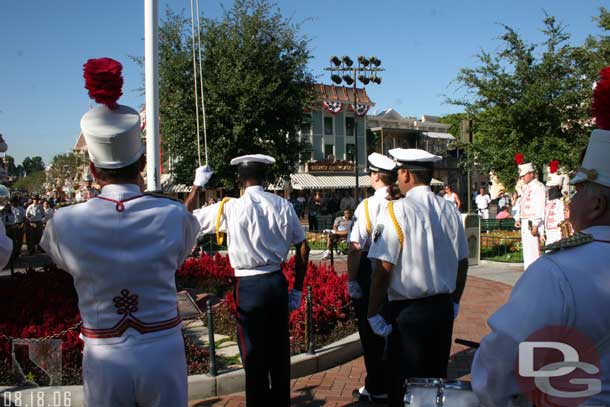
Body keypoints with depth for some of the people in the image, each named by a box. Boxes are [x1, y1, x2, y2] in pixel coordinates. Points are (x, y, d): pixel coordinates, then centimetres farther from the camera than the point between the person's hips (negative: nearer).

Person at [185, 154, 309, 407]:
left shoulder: (230, 208, -10)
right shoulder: (283, 206, -1)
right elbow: (303, 249, 1)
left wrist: (197, 185, 13)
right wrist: (297, 289, 10)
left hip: (248, 286, -4)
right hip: (277, 282, 4)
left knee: (254, 356, 9)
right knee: (279, 351, 18)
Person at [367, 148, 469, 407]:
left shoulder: (397, 211, -15)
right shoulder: (451, 210, 2)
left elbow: (383, 267, -17)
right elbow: (462, 263, 9)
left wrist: (373, 312, -8)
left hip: (407, 310, -6)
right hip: (443, 308, 6)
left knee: (404, 386, 6)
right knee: (436, 378, 20)